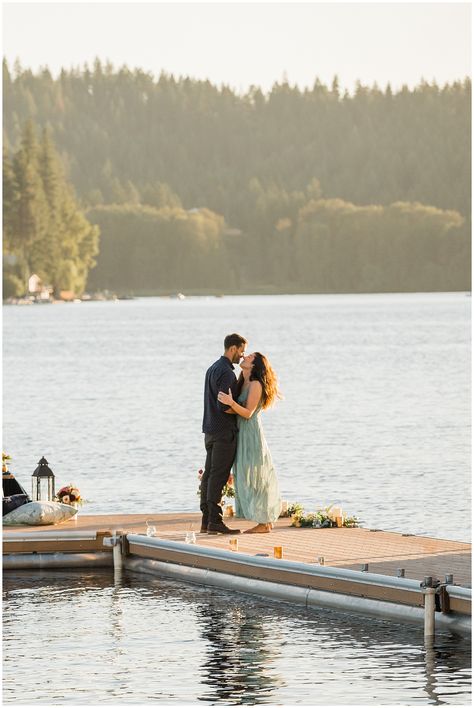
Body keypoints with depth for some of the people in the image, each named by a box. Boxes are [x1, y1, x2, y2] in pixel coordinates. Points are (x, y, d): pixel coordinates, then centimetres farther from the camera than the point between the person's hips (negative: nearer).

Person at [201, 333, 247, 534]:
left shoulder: (213, 368, 15)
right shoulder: (226, 372, -16)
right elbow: (223, 406, -22)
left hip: (211, 430, 10)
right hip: (224, 431, -10)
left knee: (210, 474, 9)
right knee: (218, 476, -9)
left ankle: (206, 520, 10)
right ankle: (215, 521, -9)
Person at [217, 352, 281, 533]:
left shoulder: (256, 385, -13)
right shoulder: (243, 383, 12)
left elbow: (248, 413, -18)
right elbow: (239, 410, 12)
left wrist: (231, 403, -30)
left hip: (251, 435, -9)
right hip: (243, 435, 9)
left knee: (254, 478, -8)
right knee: (250, 478, 10)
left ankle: (263, 523, -5)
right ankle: (266, 521, 14)